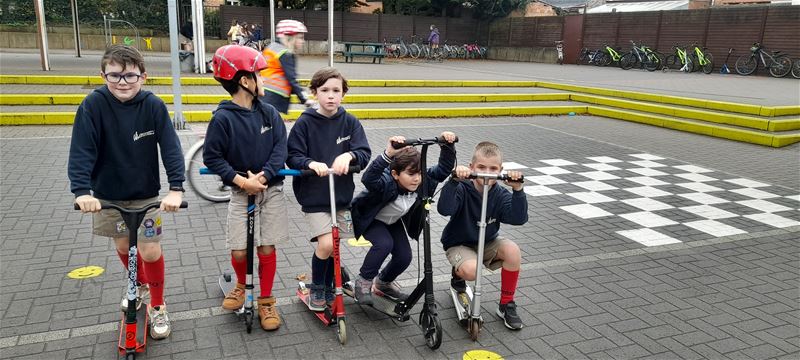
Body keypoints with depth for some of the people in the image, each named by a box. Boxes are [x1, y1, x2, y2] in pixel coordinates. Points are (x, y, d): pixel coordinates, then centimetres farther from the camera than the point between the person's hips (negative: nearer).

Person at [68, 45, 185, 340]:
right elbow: (81, 150, -19)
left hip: (146, 194, -1)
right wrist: (81, 190, -32)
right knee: (123, 245, 17)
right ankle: (140, 285, 47)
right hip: (107, 194, 2)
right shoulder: (93, 104, -16)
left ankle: (158, 307, 20)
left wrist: (176, 188, -32)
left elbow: (171, 148, -20)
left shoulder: (153, 106, -16)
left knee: (150, 251, -4)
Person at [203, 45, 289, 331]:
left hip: (271, 189, 2)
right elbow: (212, 157, -8)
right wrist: (241, 180, -16)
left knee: (267, 248, 3)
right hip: (241, 191, -2)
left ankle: (266, 301, 21)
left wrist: (264, 175, -17)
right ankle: (241, 284, 32)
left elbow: (280, 148, -4)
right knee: (239, 251, -1)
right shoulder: (223, 118, -12)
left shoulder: (269, 112, -3)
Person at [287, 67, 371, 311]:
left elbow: (364, 154, -9)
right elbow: (292, 157, -10)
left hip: (341, 196, 3)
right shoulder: (305, 123, -7)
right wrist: (311, 163, -30)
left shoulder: (350, 123, -1)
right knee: (326, 243, -16)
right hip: (313, 197, -3)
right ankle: (316, 288, 12)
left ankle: (328, 289, 36)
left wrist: (349, 156, -31)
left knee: (332, 246, 11)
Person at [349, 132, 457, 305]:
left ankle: (383, 283, 26)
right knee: (384, 244, -31)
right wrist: (387, 154, -75)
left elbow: (444, 169, -20)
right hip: (370, 219, -6)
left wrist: (448, 146, -37)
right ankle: (363, 281, -7)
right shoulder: (386, 183, -40)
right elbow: (368, 179, -61)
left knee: (404, 256, -5)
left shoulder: (423, 182, -23)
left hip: (394, 221, 6)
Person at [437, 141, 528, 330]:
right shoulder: (462, 189, -20)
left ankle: (506, 305, -7)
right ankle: (458, 273, 9)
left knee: (512, 250, -26)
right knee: (471, 270, -35)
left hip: (488, 242, 4)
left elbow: (519, 218, -26)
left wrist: (517, 190, -39)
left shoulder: (500, 195, -11)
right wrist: (454, 180, -51)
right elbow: (445, 209, -39)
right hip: (459, 244, -4)